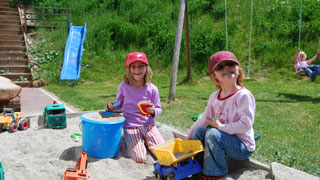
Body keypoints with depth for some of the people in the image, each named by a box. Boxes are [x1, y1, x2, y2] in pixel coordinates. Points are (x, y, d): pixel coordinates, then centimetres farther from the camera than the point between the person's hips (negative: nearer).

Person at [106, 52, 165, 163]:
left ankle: (145, 140, 16)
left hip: (148, 125, 2)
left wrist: (153, 111, -19)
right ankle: (122, 140, 11)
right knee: (140, 158, -18)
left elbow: (159, 109, 4)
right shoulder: (123, 87, -5)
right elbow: (119, 105, 13)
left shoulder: (152, 89, -4)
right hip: (130, 127, -2)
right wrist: (111, 106, -10)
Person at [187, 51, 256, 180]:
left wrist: (221, 126, -23)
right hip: (226, 139, 8)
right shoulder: (214, 96, 2)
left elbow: (246, 125, -26)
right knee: (198, 131, 4)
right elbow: (205, 118, 14)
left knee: (212, 134, -28)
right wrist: (190, 134, 18)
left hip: (243, 147, -8)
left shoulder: (243, 95, -21)